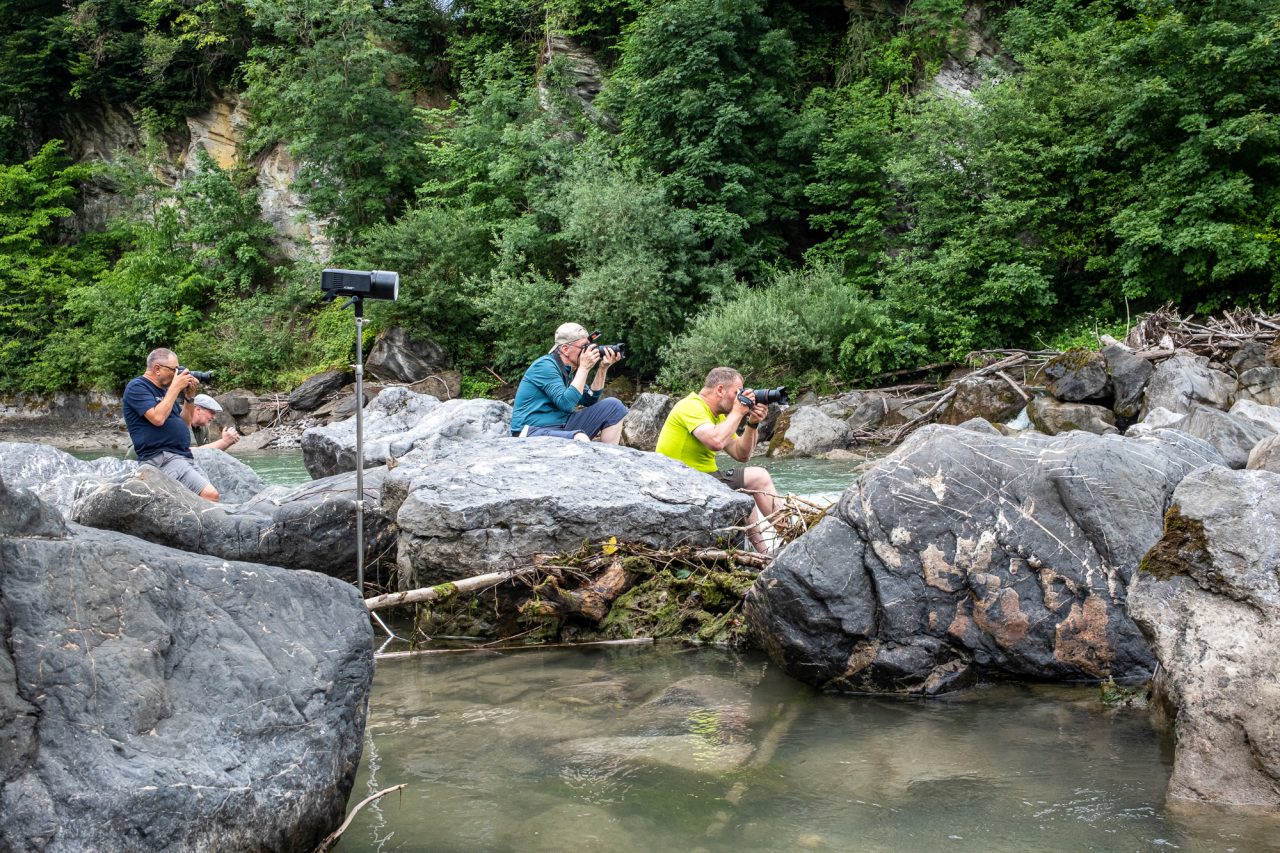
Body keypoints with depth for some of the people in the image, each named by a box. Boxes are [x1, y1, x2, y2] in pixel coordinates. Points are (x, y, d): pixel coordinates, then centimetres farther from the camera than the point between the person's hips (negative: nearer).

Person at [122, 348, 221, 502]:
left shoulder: (164, 389, 23)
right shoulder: (137, 387, -3)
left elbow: (185, 422, 24)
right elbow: (158, 418, -18)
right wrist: (175, 388, -10)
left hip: (185, 455, 9)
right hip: (161, 458, -9)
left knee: (212, 495, -3)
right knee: (209, 495, -26)